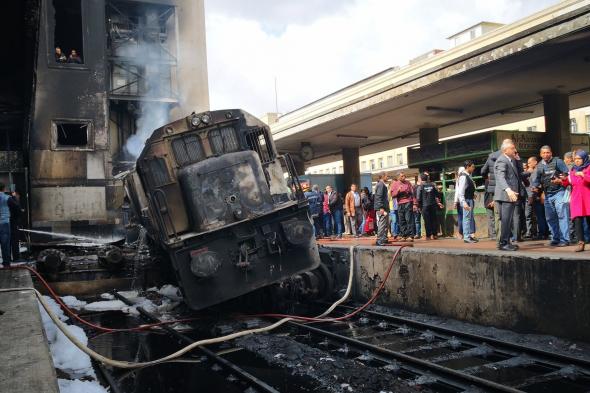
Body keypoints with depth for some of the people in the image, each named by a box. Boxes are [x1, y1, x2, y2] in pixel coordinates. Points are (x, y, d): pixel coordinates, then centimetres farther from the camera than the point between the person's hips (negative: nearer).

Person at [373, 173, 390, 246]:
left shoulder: (383, 185, 21)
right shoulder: (380, 184, -11)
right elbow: (379, 196, -20)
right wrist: (381, 207, -24)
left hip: (384, 208, 11)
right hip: (381, 208, -11)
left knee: (386, 224, 15)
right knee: (382, 224, -11)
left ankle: (384, 239, 22)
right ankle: (379, 241, -11)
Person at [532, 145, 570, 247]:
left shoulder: (557, 161, -2)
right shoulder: (539, 166, 13)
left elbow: (567, 173, -7)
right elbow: (538, 179, 18)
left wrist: (560, 180, -23)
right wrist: (535, 186, -1)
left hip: (559, 192, -6)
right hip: (548, 194, 6)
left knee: (562, 215, -9)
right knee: (550, 218, 9)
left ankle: (564, 239, -7)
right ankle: (555, 239, 18)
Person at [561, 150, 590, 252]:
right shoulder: (573, 169, 17)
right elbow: (568, 183, 13)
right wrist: (564, 179, -7)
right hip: (576, 198, 3)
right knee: (577, 220, -10)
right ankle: (581, 243, -12)